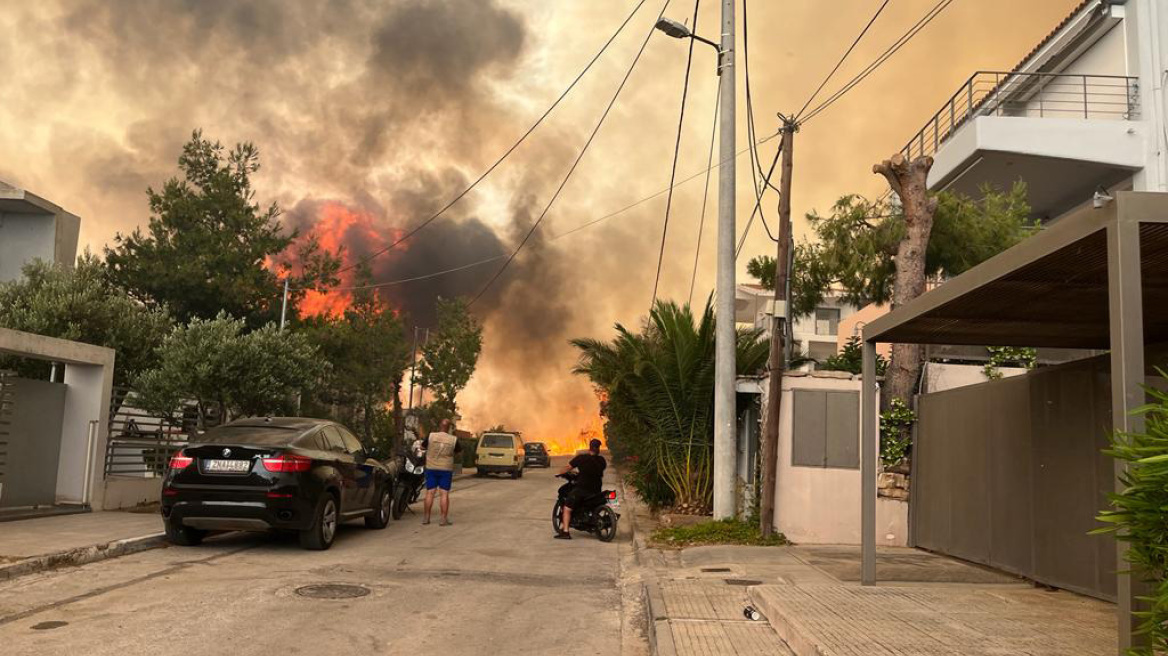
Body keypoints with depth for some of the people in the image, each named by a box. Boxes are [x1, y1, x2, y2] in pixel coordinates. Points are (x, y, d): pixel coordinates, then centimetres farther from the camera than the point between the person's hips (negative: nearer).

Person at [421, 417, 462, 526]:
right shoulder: (453, 440, -5)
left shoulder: (431, 436, -6)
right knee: (444, 494, 0)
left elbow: (422, 446, 8)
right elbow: (459, 451, 10)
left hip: (431, 468, 1)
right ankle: (444, 519, -1)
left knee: (429, 493, 7)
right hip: (446, 469, -1)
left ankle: (426, 517, 11)